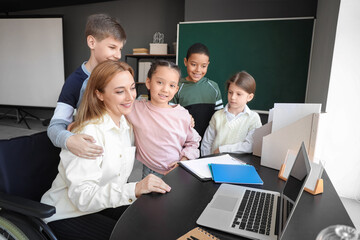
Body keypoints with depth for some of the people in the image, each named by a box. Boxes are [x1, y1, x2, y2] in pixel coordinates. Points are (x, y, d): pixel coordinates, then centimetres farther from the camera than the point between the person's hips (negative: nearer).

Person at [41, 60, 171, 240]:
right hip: (66, 216, -7)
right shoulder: (88, 132, -26)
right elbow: (82, 196, -30)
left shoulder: (126, 124, 1)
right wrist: (134, 189, -41)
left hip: (103, 205, 7)